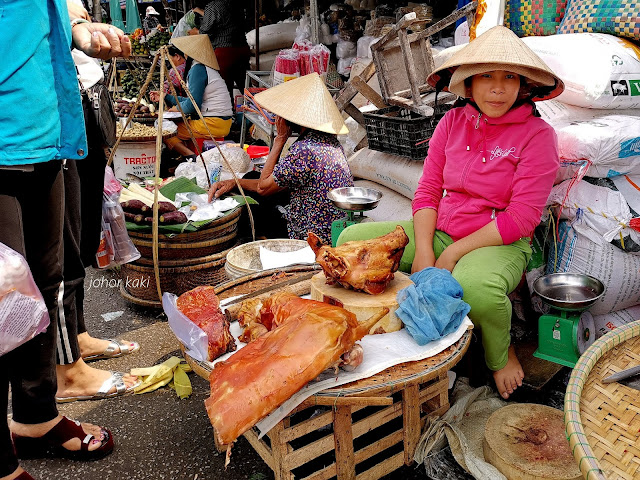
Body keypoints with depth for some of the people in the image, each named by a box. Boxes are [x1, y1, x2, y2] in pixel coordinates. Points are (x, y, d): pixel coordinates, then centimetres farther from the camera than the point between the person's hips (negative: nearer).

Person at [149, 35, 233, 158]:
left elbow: (193, 104, -17)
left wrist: (177, 108, 3)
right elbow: (194, 100, 22)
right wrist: (165, 97, 27)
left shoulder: (198, 69, -12)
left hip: (213, 124, -10)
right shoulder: (206, 68, 19)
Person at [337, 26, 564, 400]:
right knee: (352, 240, -10)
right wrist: (423, 250, -12)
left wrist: (453, 253, -17)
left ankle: (501, 354, -3)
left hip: (501, 243, -5)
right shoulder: (453, 122, 4)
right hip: (438, 232, 5)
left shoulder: (537, 134, -10)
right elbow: (428, 190, 4)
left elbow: (522, 217, -14)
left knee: (474, 287, -40)